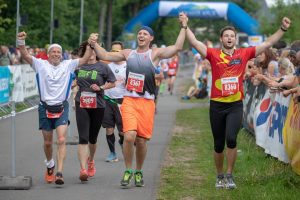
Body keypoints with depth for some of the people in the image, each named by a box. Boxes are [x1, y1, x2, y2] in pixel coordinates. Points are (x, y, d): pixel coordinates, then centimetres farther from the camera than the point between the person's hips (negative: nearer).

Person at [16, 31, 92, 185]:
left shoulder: (68, 65, 4)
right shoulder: (40, 64, 2)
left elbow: (85, 59, 0)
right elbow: (25, 55, -8)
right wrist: (21, 42, -25)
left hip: (62, 108, -1)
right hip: (45, 107, 1)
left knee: (61, 140, -15)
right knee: (47, 142, 11)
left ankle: (59, 173, -19)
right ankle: (49, 164, 39)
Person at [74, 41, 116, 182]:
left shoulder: (102, 67, 0)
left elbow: (112, 83, 5)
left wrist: (101, 88, -9)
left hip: (98, 106, 0)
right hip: (81, 105, 0)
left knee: (93, 138, 15)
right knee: (83, 138, -12)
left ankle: (91, 161, 42)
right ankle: (83, 169, -19)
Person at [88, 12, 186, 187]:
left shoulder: (155, 54, 2)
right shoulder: (128, 54, 13)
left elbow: (177, 47, -9)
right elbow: (106, 56, 19)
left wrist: (184, 27, -12)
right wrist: (94, 44, 7)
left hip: (147, 102, -1)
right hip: (129, 101, 1)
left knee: (142, 140, 2)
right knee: (129, 136, -18)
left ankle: (139, 172, 24)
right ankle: (128, 171, -2)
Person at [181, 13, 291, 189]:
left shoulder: (244, 54, 3)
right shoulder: (214, 54, 0)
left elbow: (268, 44, 5)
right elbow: (194, 42, -6)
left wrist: (283, 29, 0)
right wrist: (185, 26, -15)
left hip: (236, 105, -1)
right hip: (217, 105, 1)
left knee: (231, 139, -19)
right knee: (218, 144, 9)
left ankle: (230, 175, -4)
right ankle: (220, 176, 27)